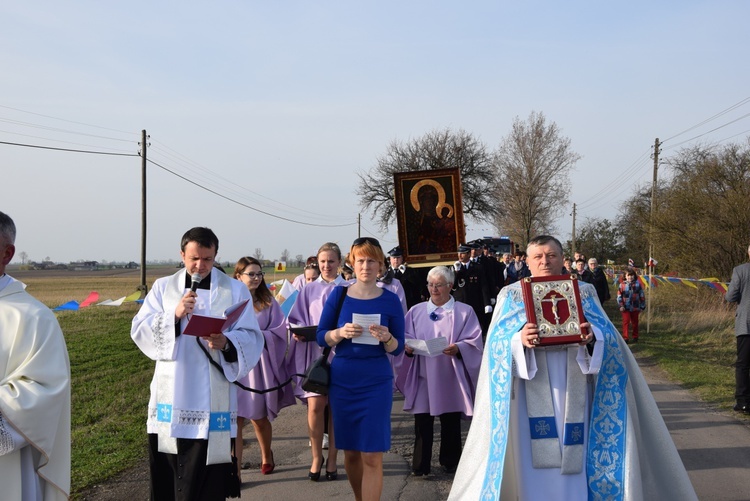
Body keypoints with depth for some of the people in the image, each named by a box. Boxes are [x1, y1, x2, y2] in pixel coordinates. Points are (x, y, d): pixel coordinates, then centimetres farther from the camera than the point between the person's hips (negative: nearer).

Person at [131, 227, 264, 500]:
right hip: (170, 397, 2)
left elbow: (251, 339, -2)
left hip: (211, 399, -2)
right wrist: (174, 316, -14)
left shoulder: (235, 290, 6)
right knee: (166, 479, 7)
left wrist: (226, 343, -22)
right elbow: (139, 331, 2)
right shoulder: (163, 287, 11)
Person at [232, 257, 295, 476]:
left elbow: (279, 332, 1)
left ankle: (267, 456, 39)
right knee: (235, 419, -6)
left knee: (260, 418, 13)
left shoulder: (267, 302, 5)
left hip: (259, 366, 2)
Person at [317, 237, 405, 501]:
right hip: (342, 381, 2)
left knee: (372, 456, -5)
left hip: (376, 382, -2)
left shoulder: (390, 300, -2)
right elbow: (321, 337, 2)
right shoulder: (338, 295, 0)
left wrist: (387, 338, -21)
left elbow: (398, 348, 0)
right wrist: (340, 333, -18)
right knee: (350, 451, 11)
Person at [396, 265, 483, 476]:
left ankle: (450, 461, 22)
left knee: (451, 423, 7)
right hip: (423, 377, 1)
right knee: (422, 422, -1)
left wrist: (458, 348, -23)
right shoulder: (416, 311, 10)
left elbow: (474, 341, -5)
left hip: (450, 377, -1)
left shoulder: (464, 312, 2)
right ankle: (420, 465, 6)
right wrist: (407, 347, -13)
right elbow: (406, 338, 9)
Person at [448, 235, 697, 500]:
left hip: (572, 390, 1)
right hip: (532, 392, -1)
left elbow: (608, 336, -2)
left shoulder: (584, 292, 9)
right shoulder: (511, 295, 7)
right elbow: (497, 341, -5)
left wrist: (592, 337, -25)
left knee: (576, 456, 0)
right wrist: (519, 338, -27)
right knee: (534, 461, -2)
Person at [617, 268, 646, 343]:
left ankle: (635, 337, 25)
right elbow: (619, 296, 1)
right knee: (626, 322, -6)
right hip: (625, 308, -1)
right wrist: (621, 305, -8)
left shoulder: (637, 285, 1)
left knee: (635, 323, 12)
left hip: (635, 308, 1)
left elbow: (642, 296, 6)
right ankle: (625, 337, -4)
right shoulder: (622, 285, -1)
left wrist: (642, 306, 6)